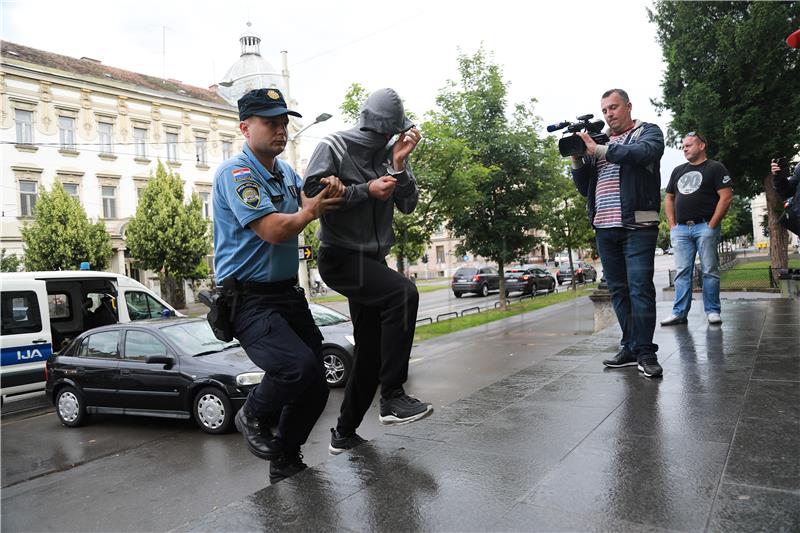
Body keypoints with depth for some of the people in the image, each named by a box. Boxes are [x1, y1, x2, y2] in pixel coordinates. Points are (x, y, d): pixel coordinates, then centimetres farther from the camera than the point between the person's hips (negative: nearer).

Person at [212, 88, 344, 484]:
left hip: (288, 293, 8)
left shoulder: (286, 172, 16)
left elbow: (311, 200, 2)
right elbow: (275, 229, -20)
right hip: (249, 299, -8)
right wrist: (311, 210, -5)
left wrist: (328, 187, -19)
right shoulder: (235, 173, -12)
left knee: (316, 387, 7)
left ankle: (285, 463, 30)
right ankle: (253, 416, 6)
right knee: (298, 366, -28)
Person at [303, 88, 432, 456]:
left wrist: (399, 165, -11)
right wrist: (366, 190, -18)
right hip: (341, 257, -7)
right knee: (403, 293, -31)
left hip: (372, 260, 8)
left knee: (371, 352, 9)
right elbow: (313, 192, -15)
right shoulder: (335, 147, -5)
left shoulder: (390, 154, 11)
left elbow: (408, 205, 4)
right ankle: (393, 398, -24)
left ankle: (344, 434, 23)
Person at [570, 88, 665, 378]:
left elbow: (644, 153, -18)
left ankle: (645, 353, -3)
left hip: (637, 226, -5)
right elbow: (584, 188, 18)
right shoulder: (599, 140, 21)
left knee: (640, 287, -9)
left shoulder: (648, 131, 8)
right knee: (618, 290, 6)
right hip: (605, 227, 5)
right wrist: (576, 157, 3)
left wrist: (597, 149, -16)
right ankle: (630, 348, 13)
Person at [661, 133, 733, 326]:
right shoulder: (678, 170, 19)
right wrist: (672, 224, 9)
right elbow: (669, 198, 22)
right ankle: (679, 313, 2)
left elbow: (726, 197, -6)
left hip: (705, 227, -5)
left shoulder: (715, 168, 2)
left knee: (710, 271, -1)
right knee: (682, 272, 2)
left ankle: (712, 311, 6)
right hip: (680, 229, 5)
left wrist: (712, 224, -12)